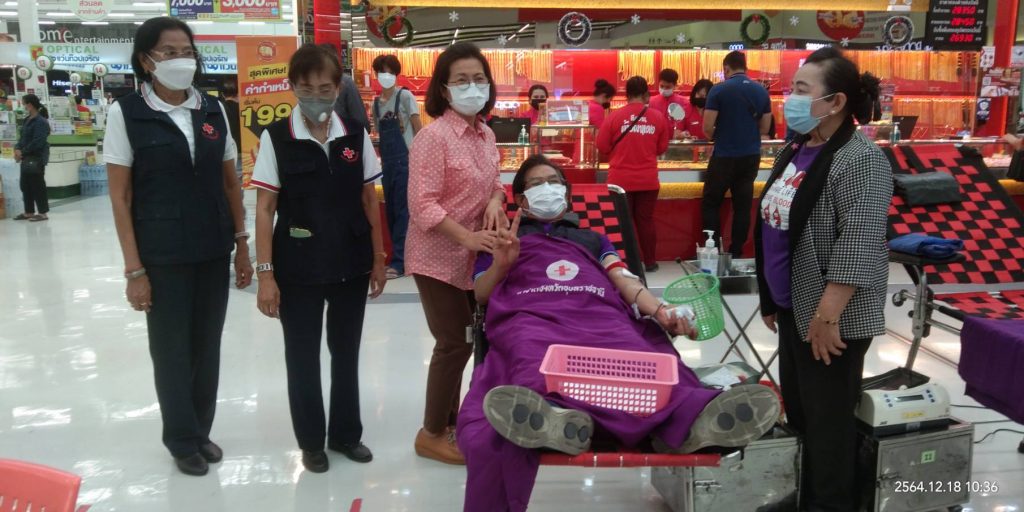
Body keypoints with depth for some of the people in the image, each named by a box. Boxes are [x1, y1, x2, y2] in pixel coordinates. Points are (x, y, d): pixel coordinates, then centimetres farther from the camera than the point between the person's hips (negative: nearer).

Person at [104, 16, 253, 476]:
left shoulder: (213, 110, 5)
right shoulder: (126, 113, -6)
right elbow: (120, 198, -7)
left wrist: (241, 244, 6)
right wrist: (134, 269, -10)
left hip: (214, 252, 4)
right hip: (162, 256, -3)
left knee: (207, 347, 13)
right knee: (172, 350, 8)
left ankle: (201, 431, 32)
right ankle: (183, 440, 27)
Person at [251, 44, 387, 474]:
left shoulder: (356, 135, 0)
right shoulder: (276, 138, -8)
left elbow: (369, 200, 6)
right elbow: (264, 209, -7)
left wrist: (378, 259, 6)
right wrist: (265, 273, -10)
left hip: (351, 265, 3)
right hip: (298, 268, -2)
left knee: (346, 352, 15)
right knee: (303, 356, 10)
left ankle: (346, 433, 33)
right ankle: (311, 441, 29)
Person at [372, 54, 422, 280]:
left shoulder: (405, 96, -4)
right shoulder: (376, 103, 13)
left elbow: (418, 129, -6)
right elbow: (380, 135, 17)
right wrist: (382, 159, 11)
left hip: (406, 160, -7)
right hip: (388, 163, 7)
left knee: (403, 210, -7)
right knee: (391, 210, 9)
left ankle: (399, 261, -5)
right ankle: (402, 257, 18)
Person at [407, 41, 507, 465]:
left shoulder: (486, 135, 6)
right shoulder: (433, 136, -19)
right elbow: (422, 205, -23)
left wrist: (495, 200, -6)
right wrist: (466, 237, -29)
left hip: (473, 257, 8)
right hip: (438, 257, -8)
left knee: (461, 340, 16)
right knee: (455, 343, -1)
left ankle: (450, 420, 34)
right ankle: (432, 434, 18)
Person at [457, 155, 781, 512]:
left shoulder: (592, 237, 40)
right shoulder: (505, 237, 34)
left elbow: (624, 280, 22)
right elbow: (481, 294, 21)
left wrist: (660, 311, 0)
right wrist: (500, 264, -1)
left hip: (599, 313, 1)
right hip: (532, 315, -1)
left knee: (635, 357, -38)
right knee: (536, 363, -42)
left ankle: (690, 416, -66)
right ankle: (557, 417, -72)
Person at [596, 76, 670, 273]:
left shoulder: (615, 116, -5)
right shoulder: (658, 117, 0)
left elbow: (602, 147, -1)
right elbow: (662, 148, 9)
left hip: (621, 180, -1)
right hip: (648, 180, 1)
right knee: (646, 221, 11)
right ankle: (650, 262, 16)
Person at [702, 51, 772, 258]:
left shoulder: (719, 90, -9)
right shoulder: (761, 91, 5)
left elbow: (707, 127, -10)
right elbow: (765, 128, 10)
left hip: (724, 156, -4)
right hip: (751, 156, 4)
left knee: (710, 204, 7)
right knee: (743, 205, 9)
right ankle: (736, 253, 13)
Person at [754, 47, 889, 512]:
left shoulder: (860, 161, -18)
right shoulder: (797, 150, 9)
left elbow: (857, 249, -24)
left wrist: (826, 316, -24)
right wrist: (772, 299, 17)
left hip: (829, 317, -9)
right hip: (795, 309, 9)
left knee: (827, 421, 3)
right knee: (798, 412, 19)